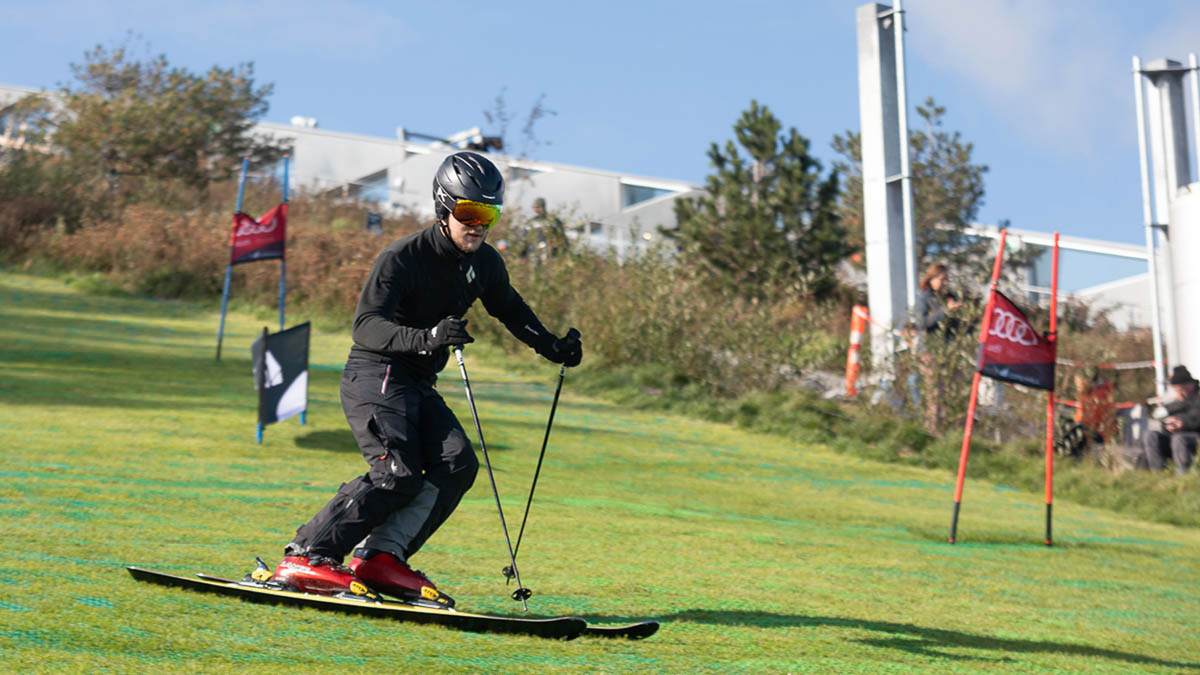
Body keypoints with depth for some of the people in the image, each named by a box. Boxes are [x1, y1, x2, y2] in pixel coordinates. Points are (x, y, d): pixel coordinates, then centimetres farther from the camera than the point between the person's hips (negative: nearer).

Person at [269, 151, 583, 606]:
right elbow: (365, 326, -25)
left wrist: (552, 346, 11)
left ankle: (380, 556, -16)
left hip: (419, 384, 8)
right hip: (375, 375, -8)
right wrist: (426, 338, -41)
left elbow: (511, 311, 25)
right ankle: (305, 557, -15)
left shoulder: (485, 263, 6)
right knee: (398, 474, -22)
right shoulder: (402, 258, -17)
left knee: (458, 463, -14)